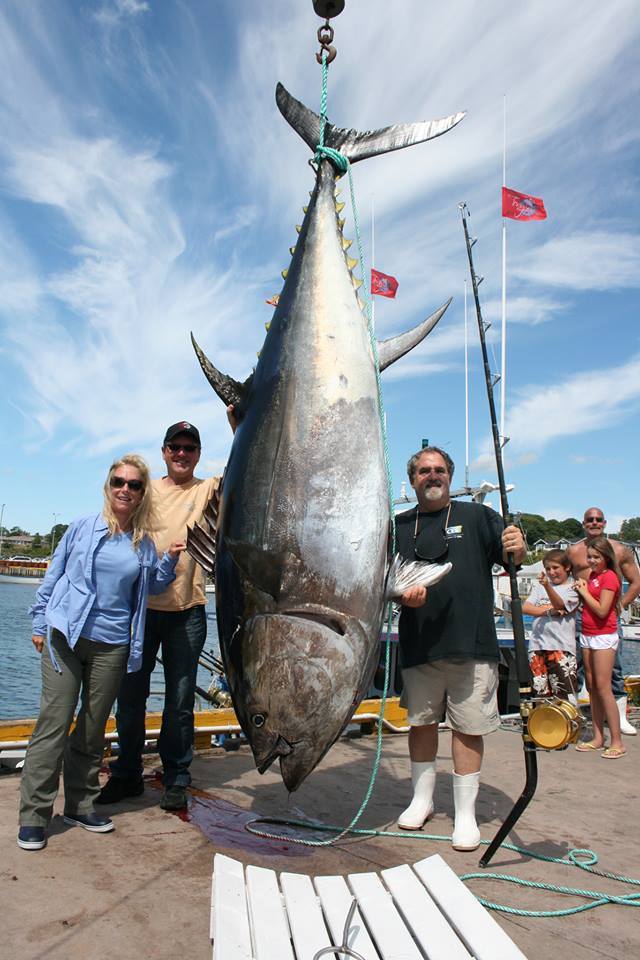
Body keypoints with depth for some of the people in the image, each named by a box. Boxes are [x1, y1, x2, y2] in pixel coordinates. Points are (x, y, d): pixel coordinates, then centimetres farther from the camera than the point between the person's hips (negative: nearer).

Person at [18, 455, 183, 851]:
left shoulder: (144, 542, 6)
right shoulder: (83, 528, 0)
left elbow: (153, 586, 14)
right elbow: (53, 576, 6)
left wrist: (171, 560, -3)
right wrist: (40, 623, 6)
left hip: (112, 644, 2)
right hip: (65, 637, -2)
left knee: (93, 728, 11)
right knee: (54, 723, -2)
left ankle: (81, 804, 26)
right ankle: (34, 815, 10)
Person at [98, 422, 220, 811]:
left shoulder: (207, 489, 5)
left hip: (187, 611, -2)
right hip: (140, 606, 2)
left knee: (180, 700, 7)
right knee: (131, 695, 11)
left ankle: (177, 779, 22)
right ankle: (127, 775, 28)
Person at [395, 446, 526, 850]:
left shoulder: (477, 516, 5)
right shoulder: (400, 526, 10)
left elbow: (514, 557, 0)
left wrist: (518, 548, -23)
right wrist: (402, 594, -11)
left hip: (472, 643, -2)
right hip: (419, 645, 3)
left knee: (468, 728, 3)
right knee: (421, 722, 14)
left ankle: (465, 813, 19)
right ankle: (422, 798, 33)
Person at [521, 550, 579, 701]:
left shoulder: (573, 589, 1)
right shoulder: (540, 585, 15)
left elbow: (559, 604, -18)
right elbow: (525, 608, 5)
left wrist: (548, 586, -35)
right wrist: (549, 611, -8)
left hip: (561, 647, -4)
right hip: (537, 645, 5)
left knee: (566, 697, -7)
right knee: (541, 695, 11)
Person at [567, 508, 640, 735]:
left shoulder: (620, 550, 7)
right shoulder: (573, 551, 8)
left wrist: (621, 605, 1)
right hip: (580, 614, 1)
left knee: (614, 667, 3)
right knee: (574, 664, 2)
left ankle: (620, 717, 13)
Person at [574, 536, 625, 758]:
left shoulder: (609, 577, -11)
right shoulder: (592, 576, 14)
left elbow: (602, 610, -18)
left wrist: (584, 591, -10)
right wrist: (581, 589, -1)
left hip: (604, 636, -8)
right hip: (587, 635, 8)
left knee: (603, 687, -8)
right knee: (591, 687, 9)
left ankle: (617, 742, -1)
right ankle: (598, 737, 16)